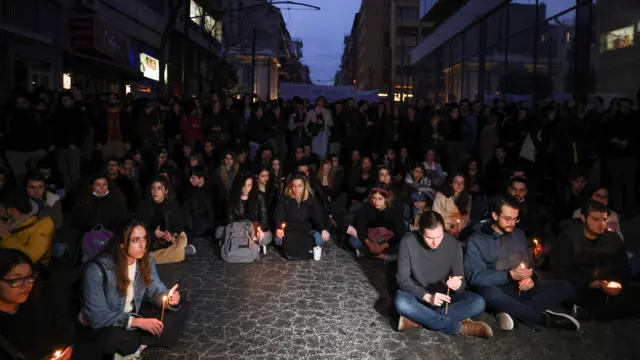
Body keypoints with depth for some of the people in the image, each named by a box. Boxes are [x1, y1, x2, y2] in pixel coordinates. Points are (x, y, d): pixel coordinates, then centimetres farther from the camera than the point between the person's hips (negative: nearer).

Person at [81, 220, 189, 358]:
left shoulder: (145, 261, -10)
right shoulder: (96, 270, -28)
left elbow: (156, 291, -3)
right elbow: (99, 317, -26)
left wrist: (169, 299, -27)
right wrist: (138, 322, -33)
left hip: (133, 314, 6)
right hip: (105, 324, -6)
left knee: (182, 307, -7)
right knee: (115, 337, -41)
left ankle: (137, 345, -14)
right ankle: (144, 342, -7)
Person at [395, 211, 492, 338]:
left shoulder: (453, 244, -14)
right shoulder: (408, 242, -19)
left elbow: (461, 284, -9)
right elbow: (403, 279, -17)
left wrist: (457, 285, -34)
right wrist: (427, 296, -31)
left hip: (444, 295, 2)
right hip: (418, 295, -2)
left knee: (478, 302, -24)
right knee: (401, 303, -36)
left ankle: (417, 318, -26)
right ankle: (460, 327, -25)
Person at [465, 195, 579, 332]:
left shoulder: (519, 235, 11)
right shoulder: (476, 240, -7)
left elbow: (528, 264, 17)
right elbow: (475, 276, -15)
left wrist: (531, 278, -7)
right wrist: (510, 275, -21)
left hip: (520, 288, 6)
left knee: (564, 287, -11)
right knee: (489, 293, -40)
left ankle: (514, 312, -26)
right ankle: (544, 318, -22)